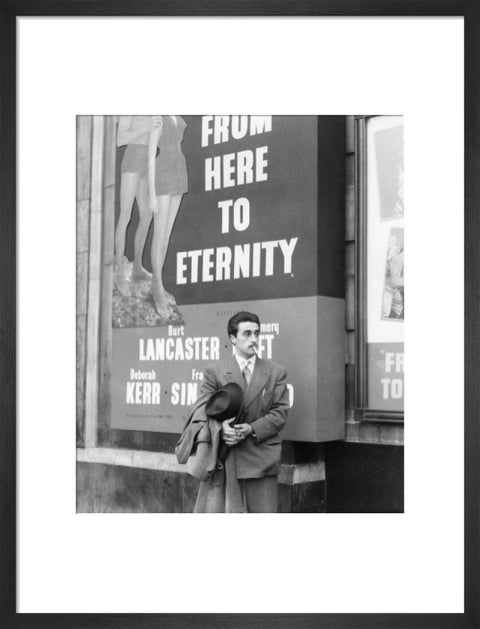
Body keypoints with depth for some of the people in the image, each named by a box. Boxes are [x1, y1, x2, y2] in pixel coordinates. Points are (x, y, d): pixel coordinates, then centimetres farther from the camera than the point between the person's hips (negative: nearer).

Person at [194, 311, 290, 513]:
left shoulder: (276, 372, 10)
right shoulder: (214, 371, 6)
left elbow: (280, 413, 2)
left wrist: (252, 429, -14)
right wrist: (220, 427, -19)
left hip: (261, 459, 1)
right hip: (221, 457, -1)